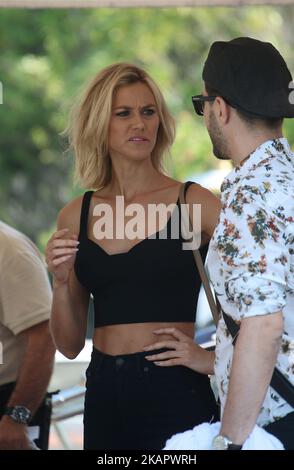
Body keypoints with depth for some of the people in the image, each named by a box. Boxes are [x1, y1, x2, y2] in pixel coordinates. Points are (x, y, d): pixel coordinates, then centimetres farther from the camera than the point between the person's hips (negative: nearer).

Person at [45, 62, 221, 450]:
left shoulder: (193, 203, -3)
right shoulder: (75, 217, 8)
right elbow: (70, 344, 11)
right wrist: (61, 282, -5)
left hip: (175, 391, -4)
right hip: (105, 394, 4)